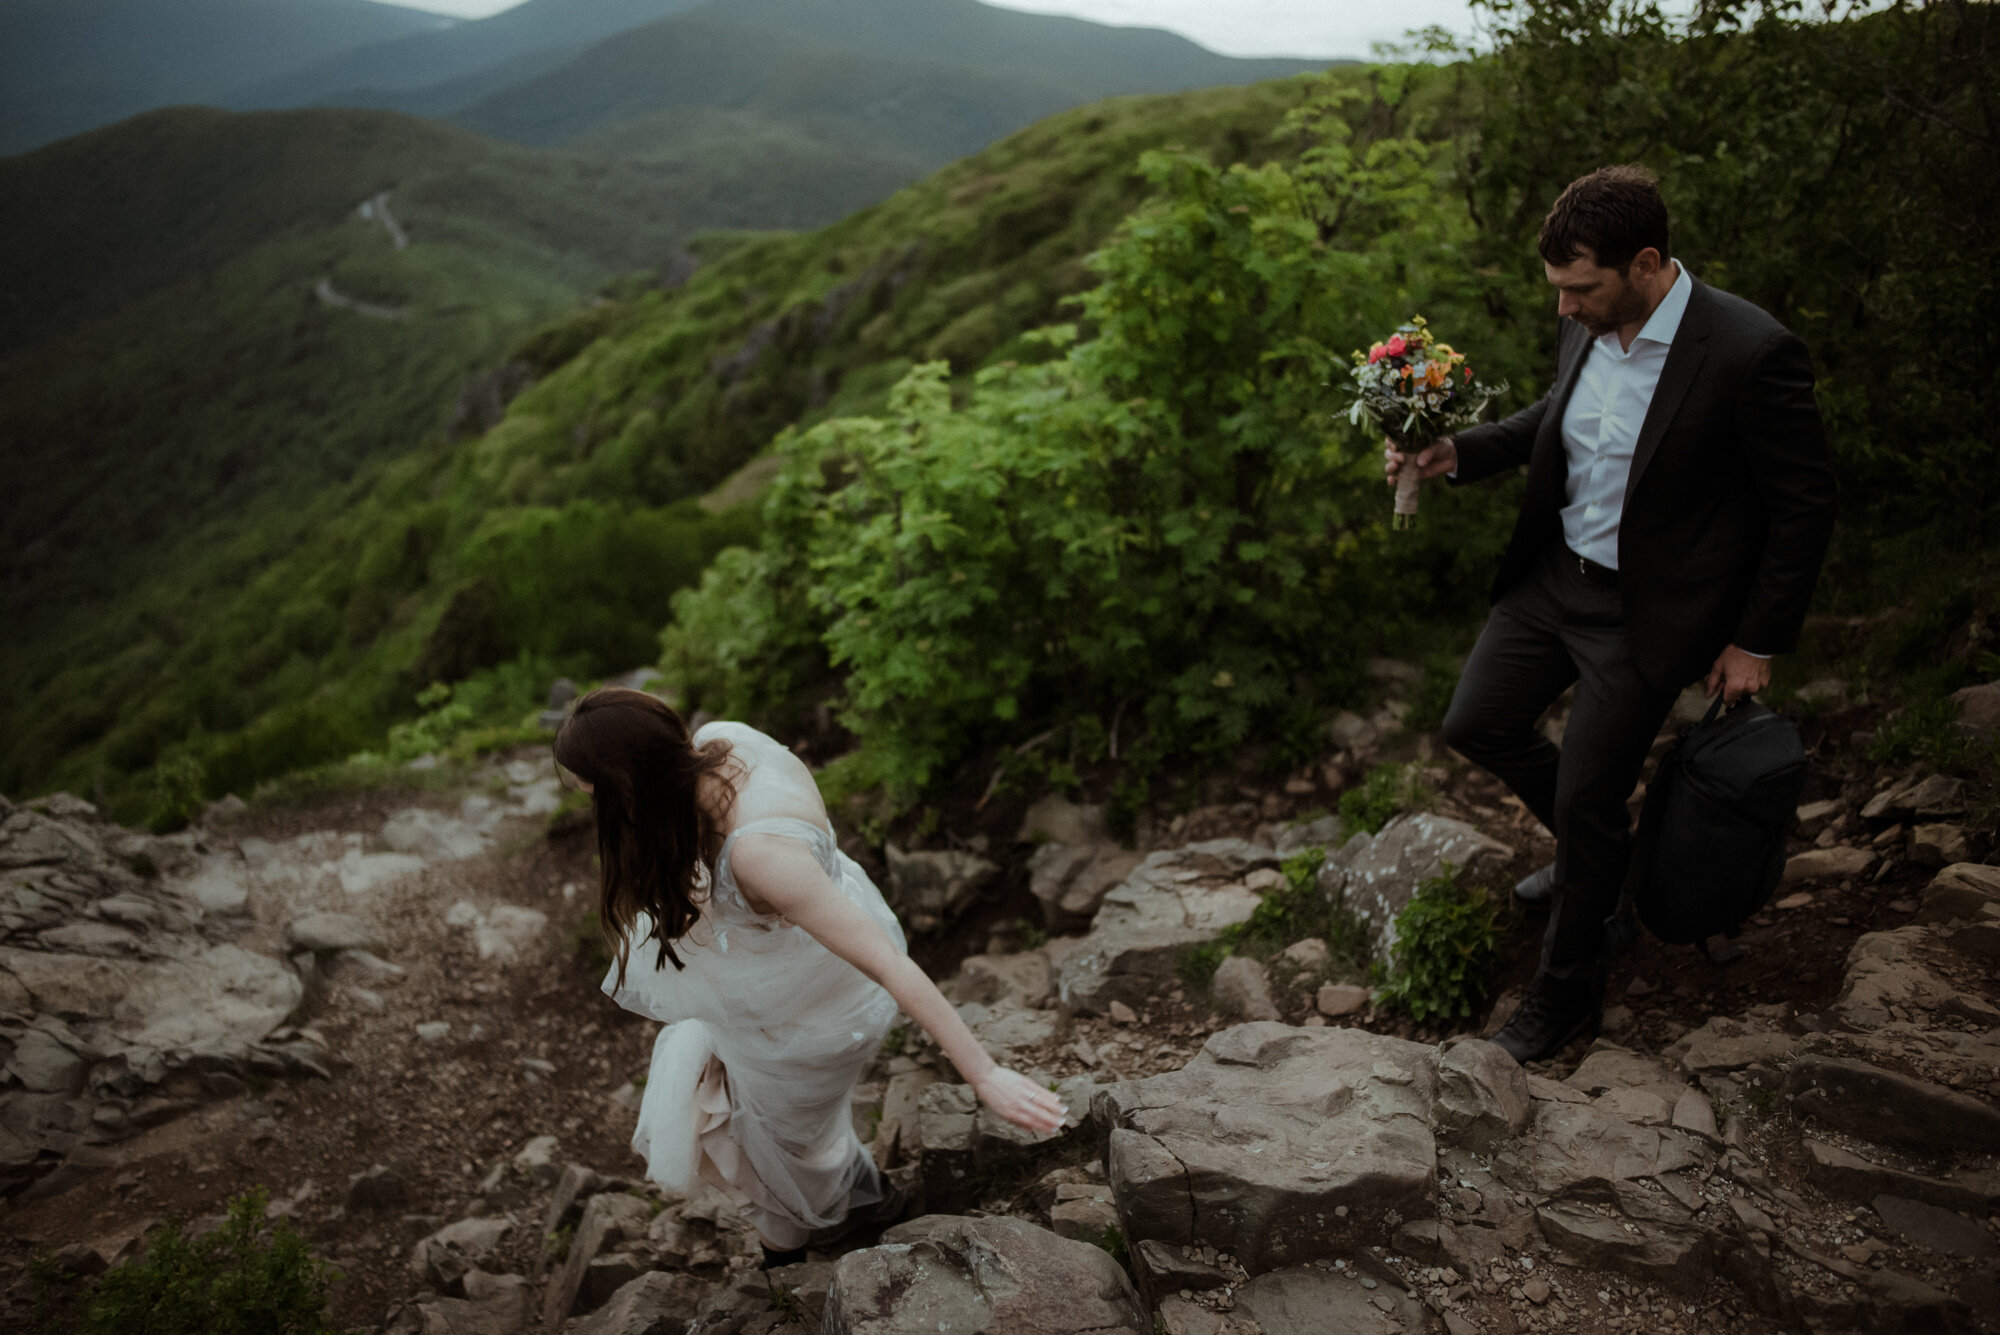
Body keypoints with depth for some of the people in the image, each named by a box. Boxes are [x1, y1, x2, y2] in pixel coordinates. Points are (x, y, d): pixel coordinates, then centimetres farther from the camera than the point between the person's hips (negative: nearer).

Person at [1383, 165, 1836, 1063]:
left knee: (1586, 798, 0)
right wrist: (1457, 453, 0)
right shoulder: (1588, 326, -5)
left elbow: (1804, 508, -14)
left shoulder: (1751, 355, -24)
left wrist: (1757, 642, -9)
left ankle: (1565, 990, 23)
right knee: (1475, 725, 11)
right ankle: (1599, 854, 39)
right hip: (1554, 575, 7)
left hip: (1647, 613, -7)